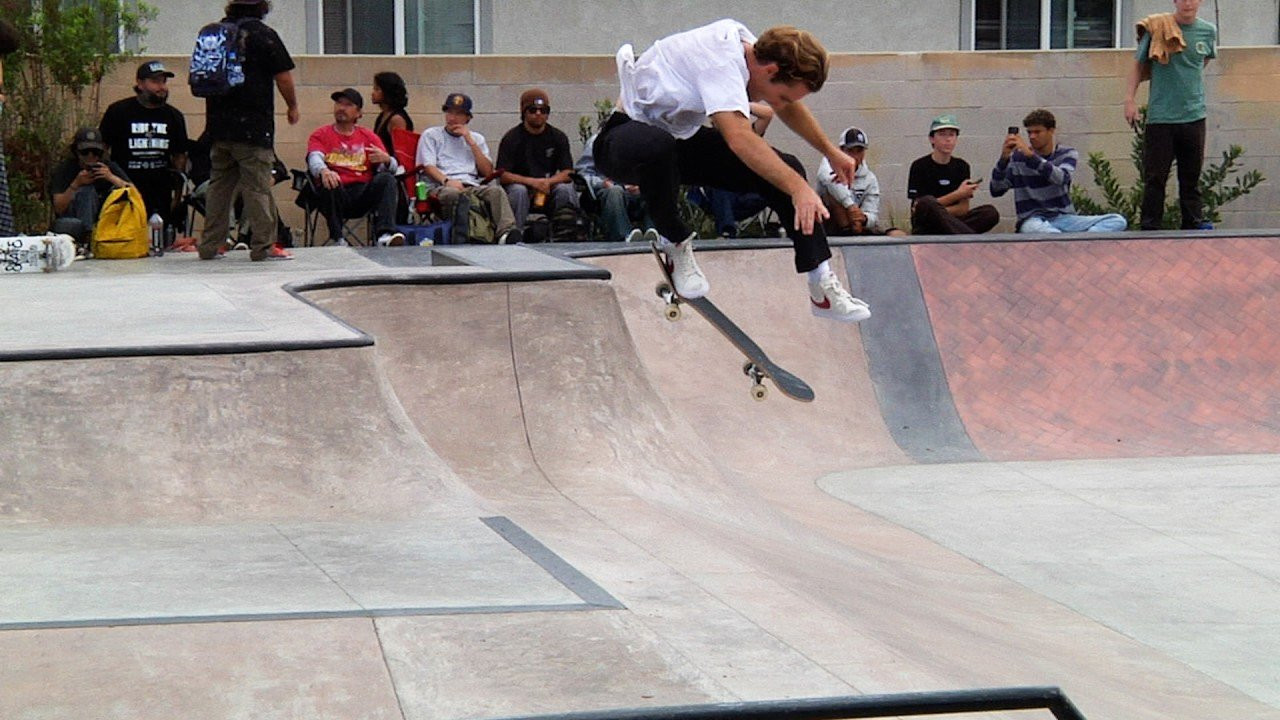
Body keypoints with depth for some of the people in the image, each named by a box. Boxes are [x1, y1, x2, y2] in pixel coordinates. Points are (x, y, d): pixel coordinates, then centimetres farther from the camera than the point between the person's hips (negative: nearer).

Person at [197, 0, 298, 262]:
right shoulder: (263, 35, -7)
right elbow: (283, 77, -6)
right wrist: (293, 107, 10)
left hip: (218, 125, 6)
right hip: (253, 126, -5)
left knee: (219, 185, 11)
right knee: (257, 186, -3)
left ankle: (209, 245, 13)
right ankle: (263, 246, -3)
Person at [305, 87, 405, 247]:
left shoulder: (368, 136, 19)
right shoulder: (321, 135, 14)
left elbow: (393, 167, 9)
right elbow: (314, 158, -8)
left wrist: (386, 160, -18)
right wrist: (323, 171, -33)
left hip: (362, 193, 2)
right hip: (335, 193, -2)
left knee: (386, 179, -24)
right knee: (330, 180, -33)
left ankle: (385, 234, -41)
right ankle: (337, 238, -33)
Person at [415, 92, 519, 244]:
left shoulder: (477, 138, 29)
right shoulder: (431, 135, 21)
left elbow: (488, 172, 15)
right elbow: (428, 166, 5)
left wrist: (471, 142, 9)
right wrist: (446, 180, -16)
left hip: (473, 186, 2)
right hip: (442, 187, -2)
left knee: (496, 190, -32)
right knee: (452, 194, -40)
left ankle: (507, 232, -54)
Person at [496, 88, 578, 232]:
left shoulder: (558, 137, 6)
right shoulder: (511, 138, -2)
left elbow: (568, 173, 0)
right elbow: (503, 175, -11)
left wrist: (547, 182, -21)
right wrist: (532, 182, -24)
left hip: (548, 188, 2)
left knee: (565, 189, -27)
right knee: (518, 191, -34)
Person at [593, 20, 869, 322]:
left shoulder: (743, 41, -4)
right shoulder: (720, 60, -31)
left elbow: (789, 109, 17)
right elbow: (739, 138, -47)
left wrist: (832, 152, 24)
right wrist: (798, 188, -50)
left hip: (679, 139, 8)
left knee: (785, 169, -8)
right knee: (658, 147, -45)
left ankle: (823, 288, -5)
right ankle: (675, 245, -20)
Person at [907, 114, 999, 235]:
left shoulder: (961, 166, 11)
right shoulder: (920, 166, 0)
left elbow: (963, 208, 4)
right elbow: (921, 204, -9)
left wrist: (938, 212, -15)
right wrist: (957, 194, -13)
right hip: (924, 228, -4)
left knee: (991, 213, -18)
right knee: (927, 203, -37)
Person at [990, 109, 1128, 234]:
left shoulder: (1067, 154, 7)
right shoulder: (1018, 157, 6)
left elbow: (1061, 178, -16)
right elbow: (996, 191, -2)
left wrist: (1030, 155, -26)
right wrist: (1004, 158, -17)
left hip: (1065, 218, 3)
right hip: (1033, 220, -3)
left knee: (1118, 221, -21)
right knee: (1034, 228, -41)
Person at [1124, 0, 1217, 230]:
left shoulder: (1208, 31, 5)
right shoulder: (1156, 28, -4)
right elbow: (1138, 65, 2)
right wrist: (1129, 99, -4)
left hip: (1194, 115, 3)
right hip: (1160, 115, -3)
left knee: (1191, 178, 7)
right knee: (1154, 178, -1)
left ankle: (1193, 225, 13)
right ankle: (1150, 228, 5)